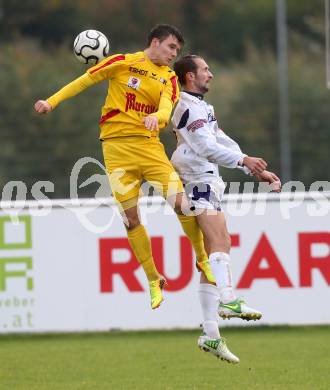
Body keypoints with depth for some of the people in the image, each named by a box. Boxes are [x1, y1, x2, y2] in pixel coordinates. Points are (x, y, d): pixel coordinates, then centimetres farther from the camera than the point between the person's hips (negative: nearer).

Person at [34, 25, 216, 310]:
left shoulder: (169, 78, 10)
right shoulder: (122, 63, 2)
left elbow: (166, 109, -7)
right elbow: (85, 81, 9)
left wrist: (156, 116, -31)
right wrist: (52, 102, 2)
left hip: (149, 144, 2)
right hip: (116, 145, -2)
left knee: (180, 202, -12)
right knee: (131, 216, -2)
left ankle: (203, 261, 8)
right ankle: (153, 281, 10)